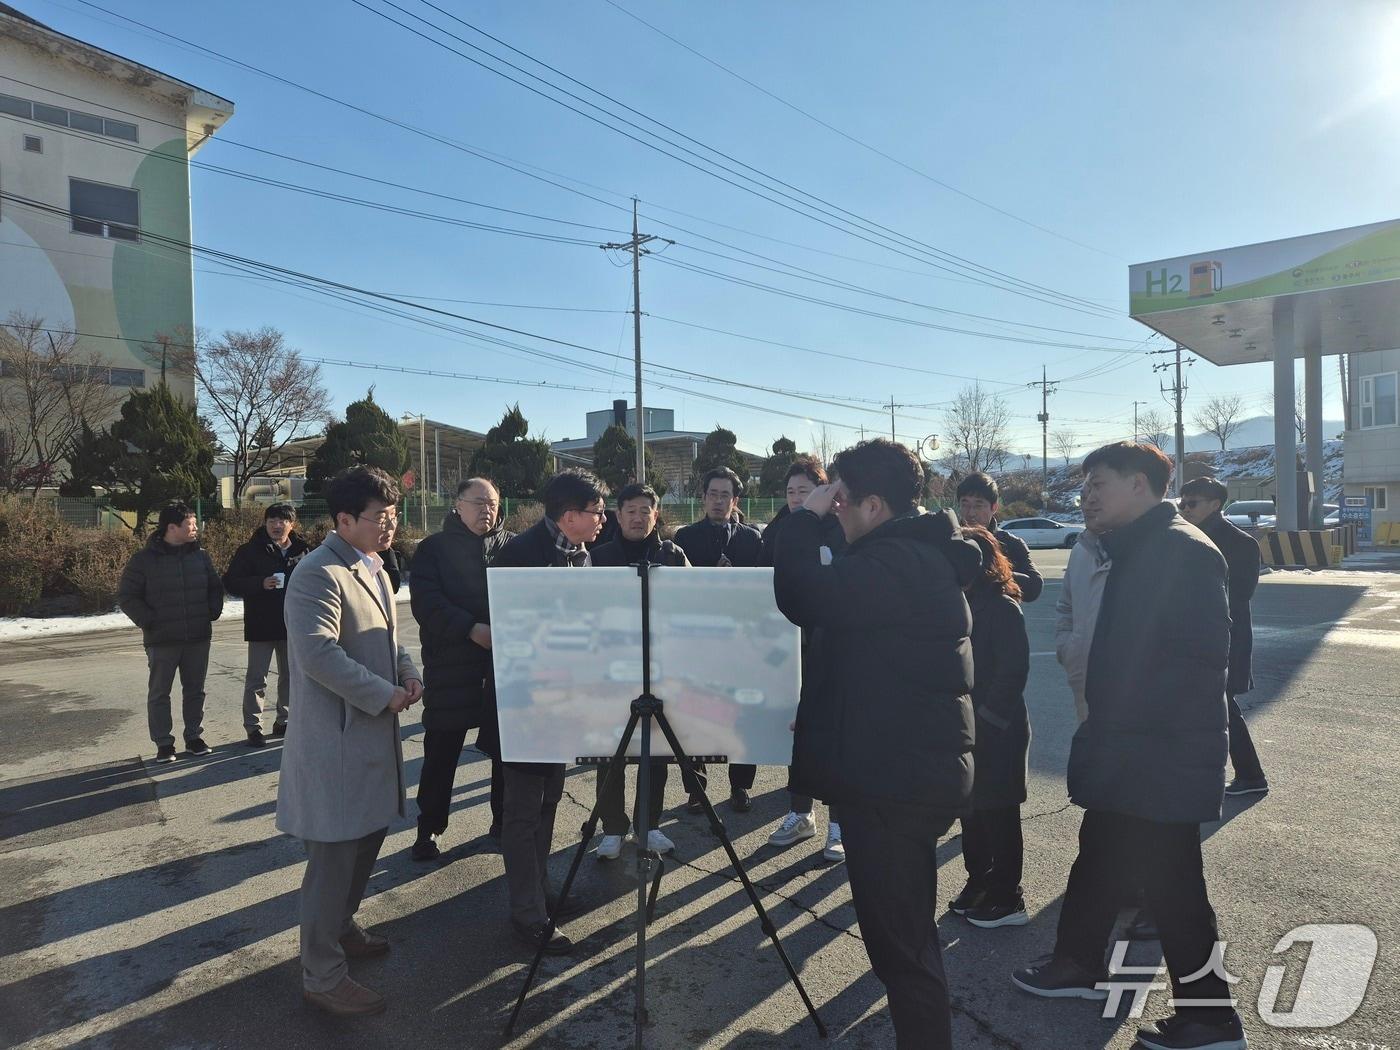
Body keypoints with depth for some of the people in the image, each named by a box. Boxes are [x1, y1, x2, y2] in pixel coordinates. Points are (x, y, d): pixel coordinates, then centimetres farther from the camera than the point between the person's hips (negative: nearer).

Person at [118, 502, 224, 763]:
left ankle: (194, 737, 23)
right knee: (159, 694, 5)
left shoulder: (200, 556, 6)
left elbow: (215, 587, 18)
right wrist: (147, 621, -11)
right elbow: (127, 596, -3)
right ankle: (163, 744, 14)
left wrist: (213, 612, 4)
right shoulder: (144, 559, -5)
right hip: (162, 640, -3)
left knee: (195, 691, 11)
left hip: (199, 638, 3)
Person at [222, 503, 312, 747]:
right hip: (261, 626, -3)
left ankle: (284, 721, 26)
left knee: (291, 676, 13)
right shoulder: (250, 551, -4)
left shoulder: (302, 550, 3)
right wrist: (261, 583, -22)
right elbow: (231, 583, -6)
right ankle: (253, 727, 10)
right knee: (256, 679, 0)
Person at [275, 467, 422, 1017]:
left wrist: (408, 674, 3)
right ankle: (323, 976, 14)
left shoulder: (372, 567, 12)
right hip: (335, 736, -10)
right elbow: (317, 653, -28)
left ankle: (341, 928, 41)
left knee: (368, 836, 20)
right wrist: (384, 695, -21)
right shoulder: (318, 574, -19)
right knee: (334, 854, 0)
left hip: (373, 730, 10)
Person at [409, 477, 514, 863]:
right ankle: (429, 829, 21)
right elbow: (426, 603, -10)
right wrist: (472, 629, -22)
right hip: (451, 666, -2)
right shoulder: (434, 548, 2)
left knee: (507, 748, 11)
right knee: (441, 751, 5)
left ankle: (504, 821, 27)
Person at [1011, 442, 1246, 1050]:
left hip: (1162, 757, -10)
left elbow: (1204, 657, -23)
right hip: (1131, 749, 10)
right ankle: (1078, 965, 37)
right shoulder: (1137, 549, 12)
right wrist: (1104, 731, 14)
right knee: (1099, 857, 20)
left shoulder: (1183, 549, -18)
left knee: (1169, 883, 3)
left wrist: (1131, 730, -21)